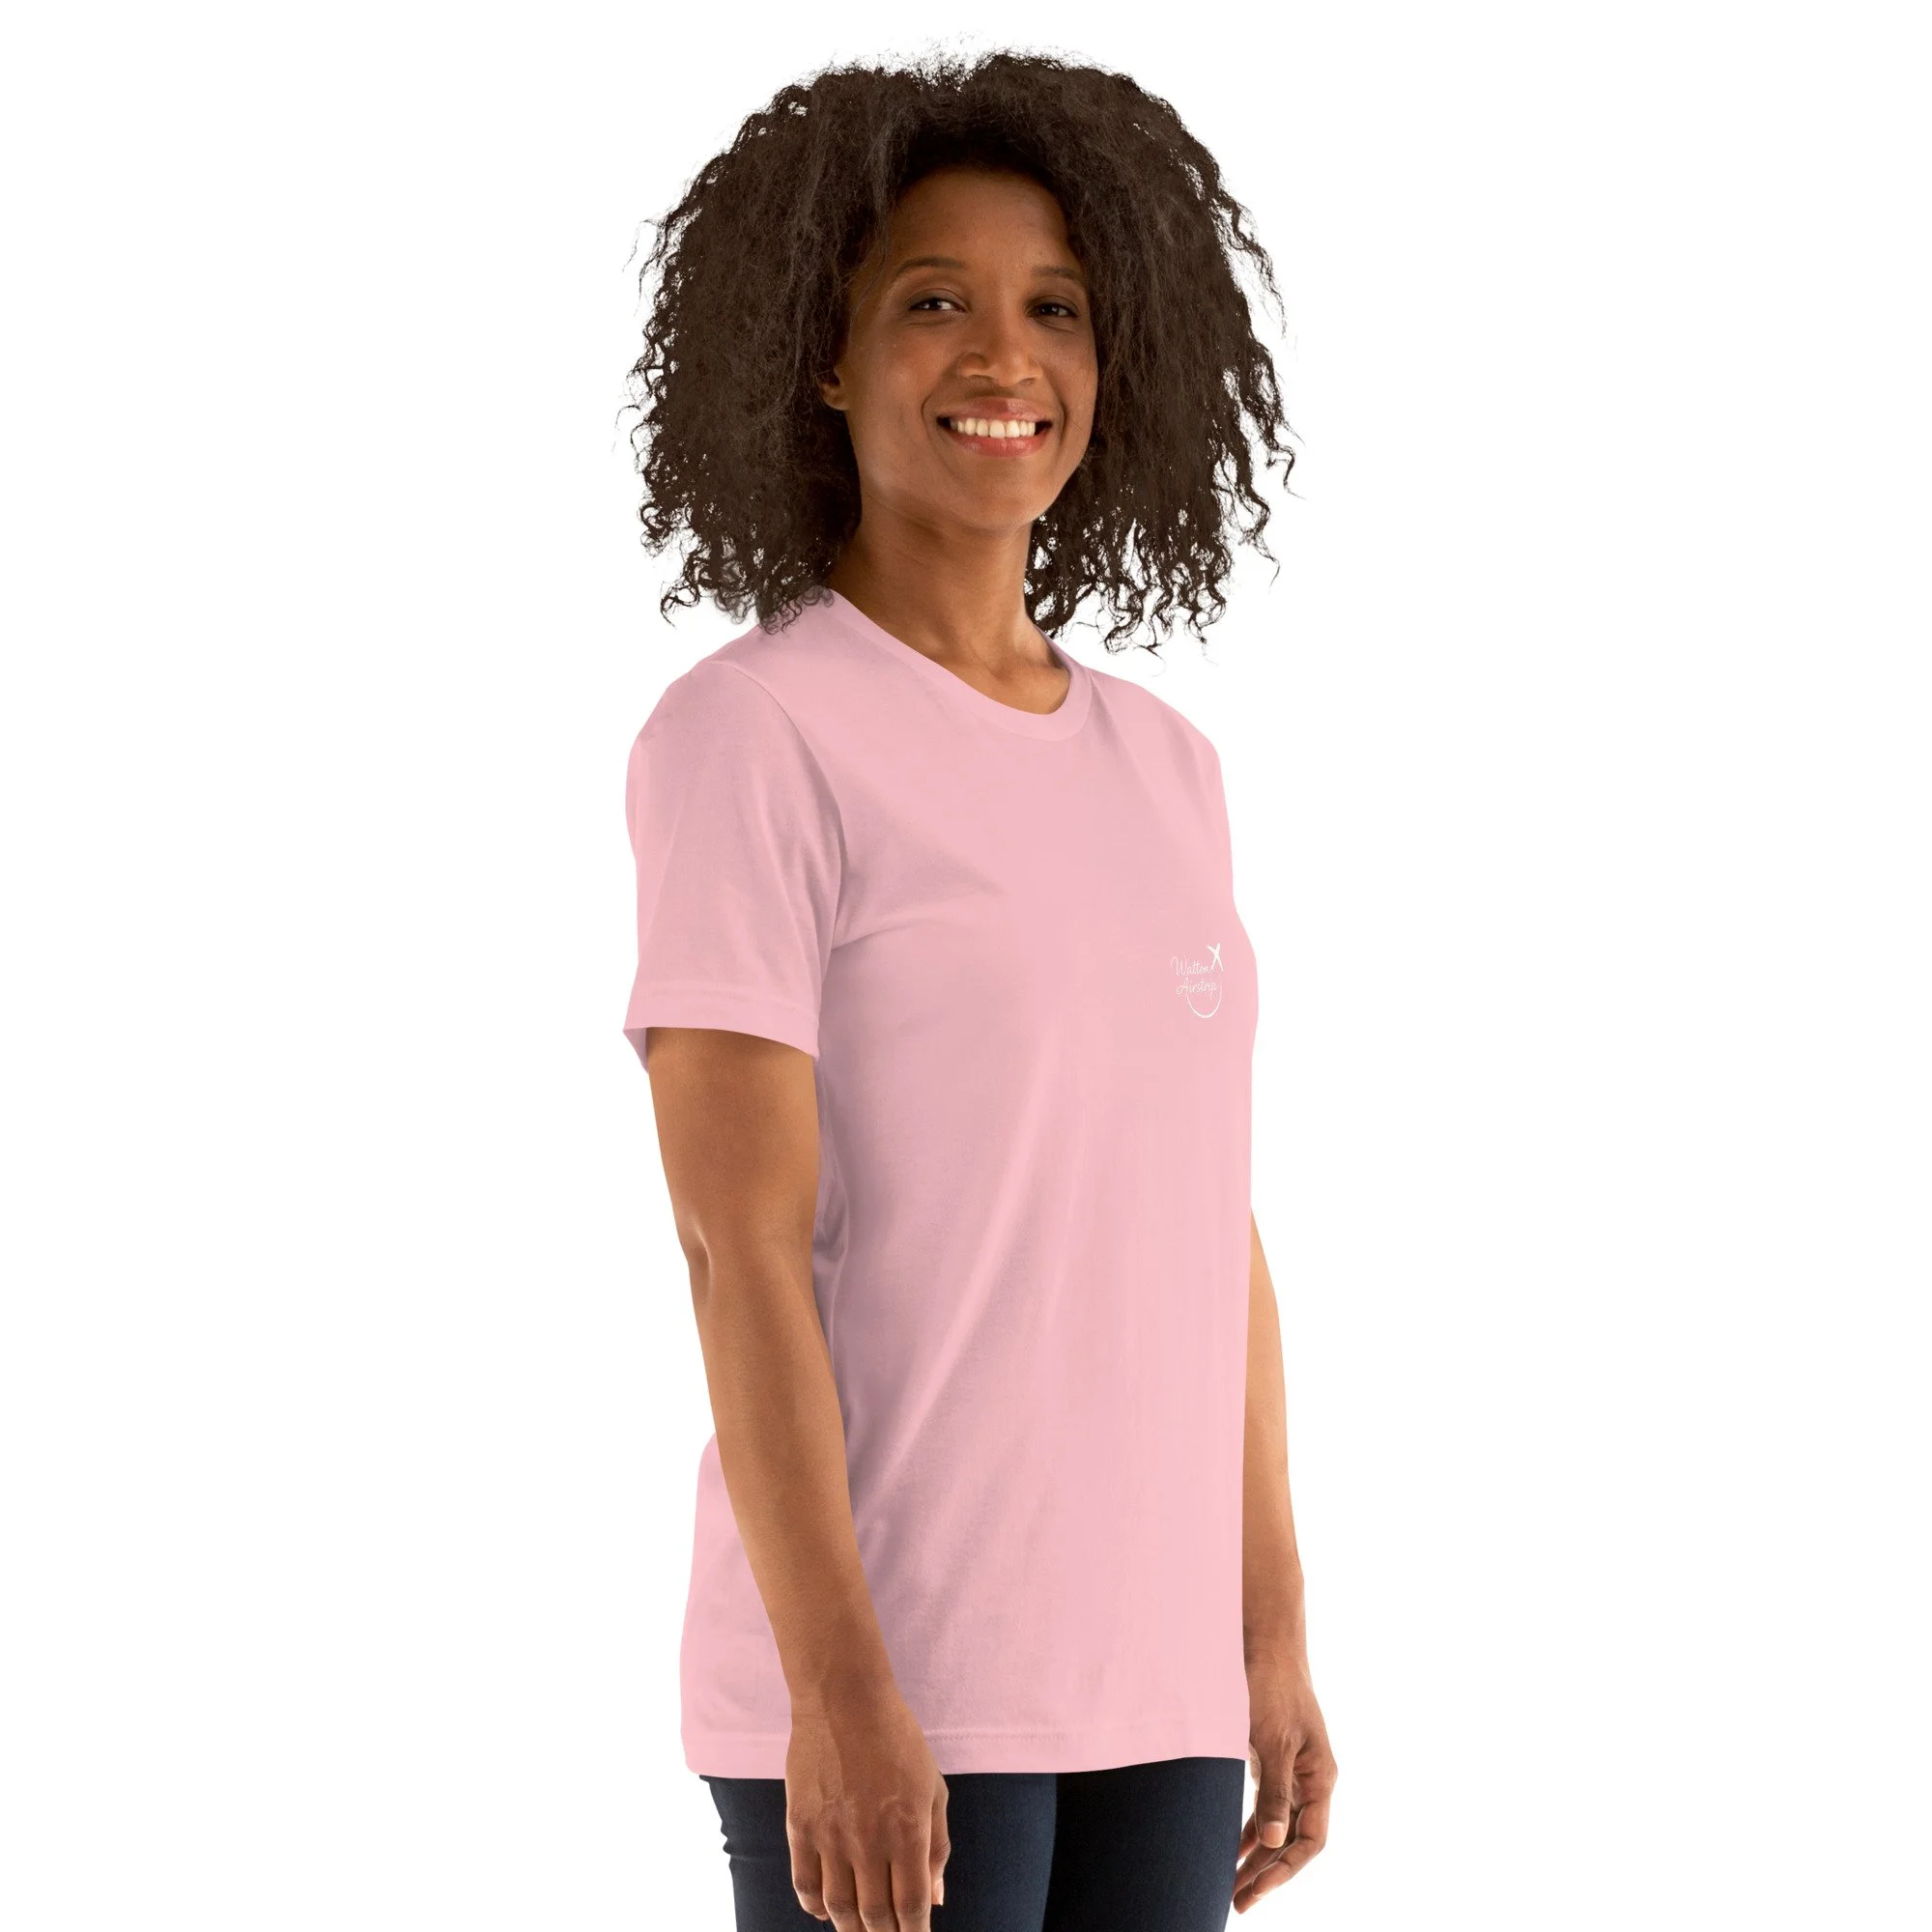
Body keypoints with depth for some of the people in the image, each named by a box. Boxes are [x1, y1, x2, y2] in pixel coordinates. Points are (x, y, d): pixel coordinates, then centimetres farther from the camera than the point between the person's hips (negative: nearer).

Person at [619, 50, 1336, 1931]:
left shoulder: (1162, 768, 13)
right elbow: (739, 1242, -14)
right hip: (871, 1673, -7)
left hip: (1155, 1685, 7)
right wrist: (839, 1694, -19)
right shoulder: (749, 737, -8)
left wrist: (1274, 1642, 12)